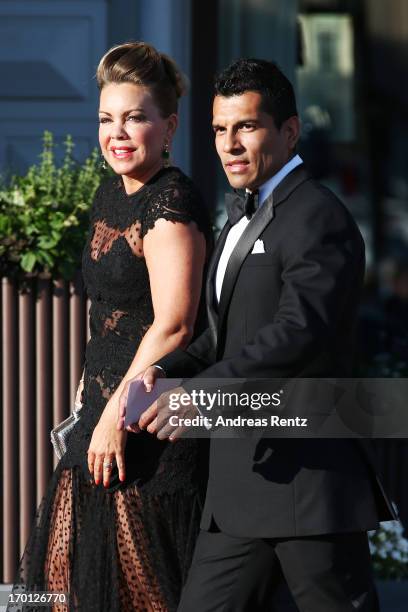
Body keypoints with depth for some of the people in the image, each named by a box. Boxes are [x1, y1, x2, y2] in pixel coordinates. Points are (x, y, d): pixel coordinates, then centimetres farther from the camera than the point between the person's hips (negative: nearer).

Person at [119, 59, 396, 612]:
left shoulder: (318, 219, -12)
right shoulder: (244, 214, 19)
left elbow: (302, 331, -27)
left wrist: (200, 392, -35)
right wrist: (166, 371, 1)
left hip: (308, 478, -9)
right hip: (241, 485, 9)